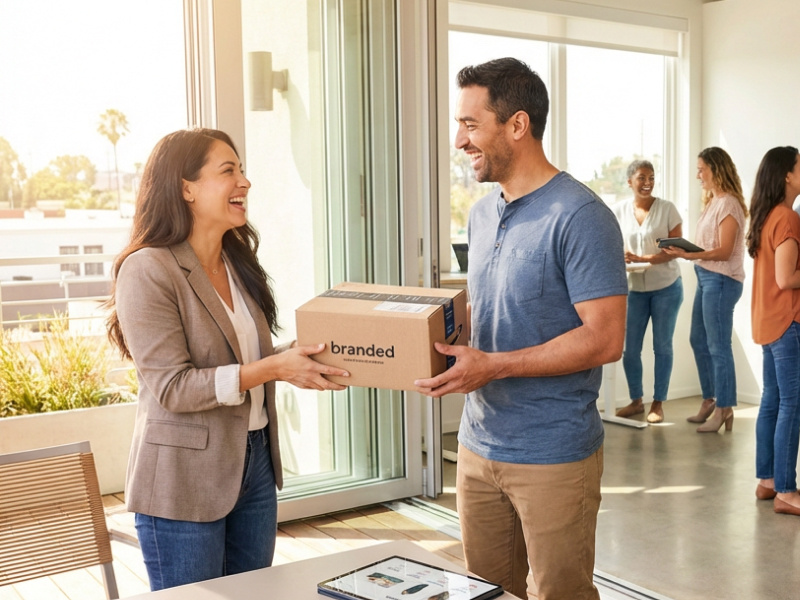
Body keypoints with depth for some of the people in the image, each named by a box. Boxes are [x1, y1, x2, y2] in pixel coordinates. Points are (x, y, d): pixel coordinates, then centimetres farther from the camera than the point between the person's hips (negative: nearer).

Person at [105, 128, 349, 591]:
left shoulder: (239, 263, 8)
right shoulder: (147, 270, -16)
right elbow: (171, 387, -20)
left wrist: (300, 359, -3)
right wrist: (274, 368, -25)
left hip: (255, 462, 7)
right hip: (185, 479, -7)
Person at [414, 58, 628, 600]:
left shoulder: (579, 217, -16)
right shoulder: (482, 214, 11)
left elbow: (605, 339, -20)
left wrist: (494, 365, -23)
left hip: (554, 457, -7)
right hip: (478, 445, 7)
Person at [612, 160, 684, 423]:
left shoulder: (667, 208, -7)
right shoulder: (620, 211, -1)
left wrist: (645, 258, -23)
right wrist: (621, 257, -18)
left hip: (666, 286, -2)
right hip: (634, 288, 2)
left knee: (662, 346, 5)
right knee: (629, 347, 1)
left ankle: (658, 403, 16)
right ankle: (636, 400, 19)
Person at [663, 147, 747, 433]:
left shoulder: (728, 204, -14)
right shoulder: (712, 202, 13)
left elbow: (724, 251, -20)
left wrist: (689, 255, -31)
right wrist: (682, 250, 1)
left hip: (721, 280, -10)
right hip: (706, 278, 10)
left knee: (718, 346, -4)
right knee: (698, 340, 15)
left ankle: (724, 409, 5)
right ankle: (709, 401, 26)